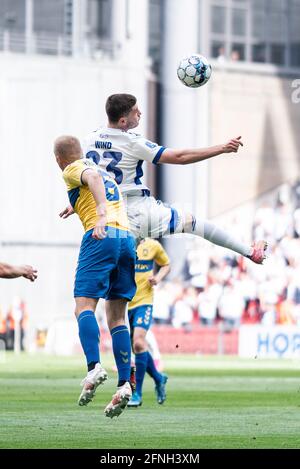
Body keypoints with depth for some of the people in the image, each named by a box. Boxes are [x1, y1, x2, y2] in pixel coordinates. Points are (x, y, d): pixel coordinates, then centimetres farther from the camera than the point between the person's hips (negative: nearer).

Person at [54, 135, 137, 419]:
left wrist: (101, 213, -30)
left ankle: (94, 367, -33)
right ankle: (124, 384, -6)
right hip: (127, 238, 7)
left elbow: (93, 177, -15)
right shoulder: (102, 171, 30)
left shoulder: (73, 170, 7)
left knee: (84, 306, -11)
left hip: (101, 237, -7)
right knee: (116, 317, 5)